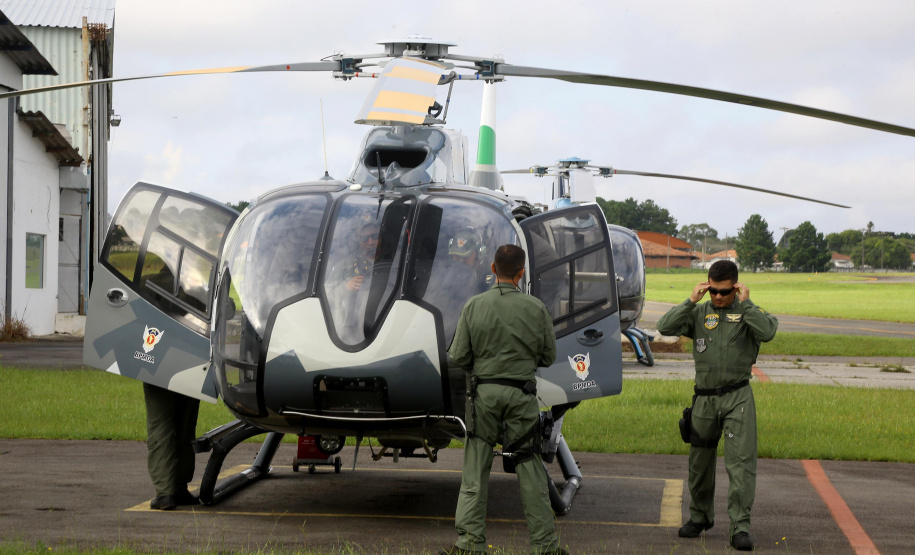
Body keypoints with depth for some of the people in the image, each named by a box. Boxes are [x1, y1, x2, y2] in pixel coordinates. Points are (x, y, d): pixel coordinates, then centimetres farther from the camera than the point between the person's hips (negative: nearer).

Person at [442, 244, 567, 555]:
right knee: (530, 470, 5)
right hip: (521, 394, 0)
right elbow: (549, 357, 5)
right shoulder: (536, 309, -4)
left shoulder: (474, 306, -4)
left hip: (484, 392, 0)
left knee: (475, 471, 5)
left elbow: (458, 356, -3)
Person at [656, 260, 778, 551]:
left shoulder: (747, 312, 2)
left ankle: (740, 527, -12)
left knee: (740, 461, -11)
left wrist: (745, 303, -17)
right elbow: (666, 327, -5)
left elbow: (768, 332, -18)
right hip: (704, 398, 3)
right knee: (700, 461, 14)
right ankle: (700, 516, 32)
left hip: (737, 398, -3)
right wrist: (691, 301, -10)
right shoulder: (699, 313, 8)